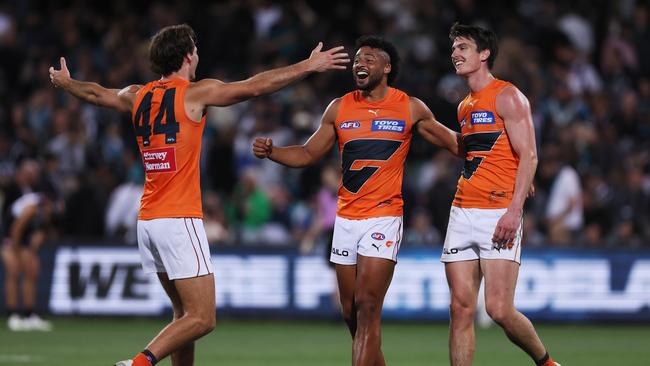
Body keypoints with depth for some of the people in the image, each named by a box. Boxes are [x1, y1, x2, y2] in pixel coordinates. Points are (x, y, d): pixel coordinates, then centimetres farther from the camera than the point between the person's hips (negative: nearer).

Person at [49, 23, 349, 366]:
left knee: (185, 313, 16)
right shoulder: (195, 93, -6)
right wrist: (309, 66, 0)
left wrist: (65, 83, 51)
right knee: (201, 318, -9)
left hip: (148, 220, 8)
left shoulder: (138, 96, 12)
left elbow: (95, 93, 31)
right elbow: (256, 85, -8)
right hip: (179, 220, -8)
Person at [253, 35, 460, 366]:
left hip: (383, 218, -4)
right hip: (346, 218, 4)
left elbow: (451, 142, 11)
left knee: (367, 308, -15)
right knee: (351, 314, 5)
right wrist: (270, 151, -4)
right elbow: (308, 154, 14)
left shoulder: (410, 109, 0)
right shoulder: (339, 109, 8)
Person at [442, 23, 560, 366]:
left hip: (499, 214, -7)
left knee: (499, 309, -12)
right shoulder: (465, 106, 19)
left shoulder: (507, 96, -4)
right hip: (462, 213, 7)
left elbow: (528, 155, -12)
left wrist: (514, 210, -20)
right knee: (461, 308, 0)